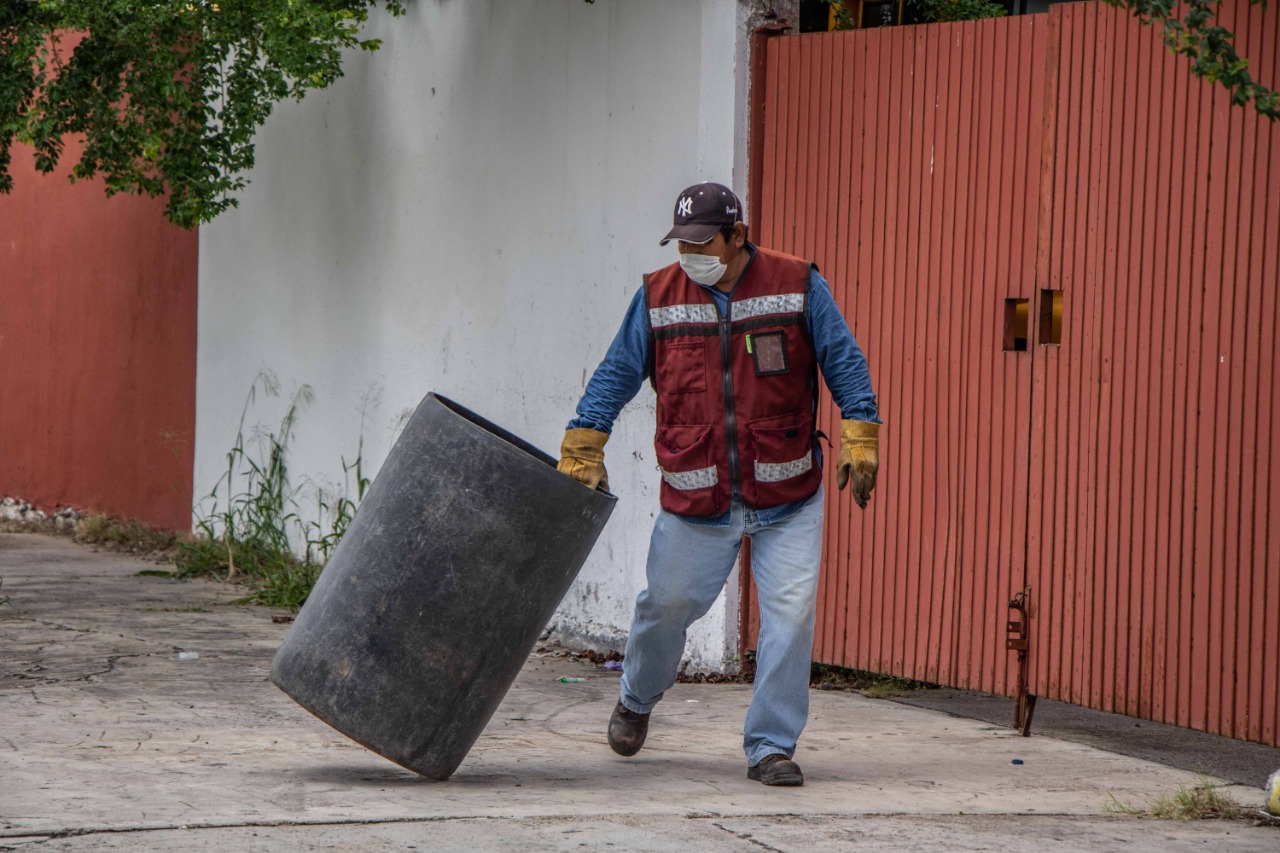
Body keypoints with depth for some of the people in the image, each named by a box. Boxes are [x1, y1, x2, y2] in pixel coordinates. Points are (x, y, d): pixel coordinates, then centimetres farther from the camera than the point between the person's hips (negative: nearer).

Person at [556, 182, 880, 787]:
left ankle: (770, 747, 1)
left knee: (790, 612, -9)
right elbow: (617, 373, 6)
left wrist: (858, 435, -8)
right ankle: (636, 700, 39)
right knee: (668, 602, 8)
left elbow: (843, 361, 1)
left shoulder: (796, 285, -2)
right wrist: (583, 449, -1)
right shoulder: (658, 297, 2)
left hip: (787, 497, -1)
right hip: (696, 500, 1)